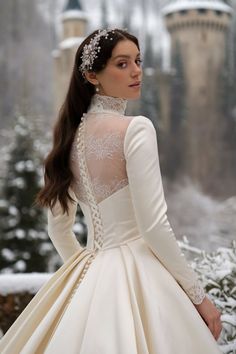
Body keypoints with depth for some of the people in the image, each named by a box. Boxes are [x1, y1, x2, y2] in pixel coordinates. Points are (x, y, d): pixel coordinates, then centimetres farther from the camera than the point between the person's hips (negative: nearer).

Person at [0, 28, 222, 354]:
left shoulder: (73, 133, 8)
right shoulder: (135, 128, -14)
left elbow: (58, 226, 14)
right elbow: (154, 226, -18)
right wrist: (199, 295, -9)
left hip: (89, 275, 7)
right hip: (135, 274, -7)